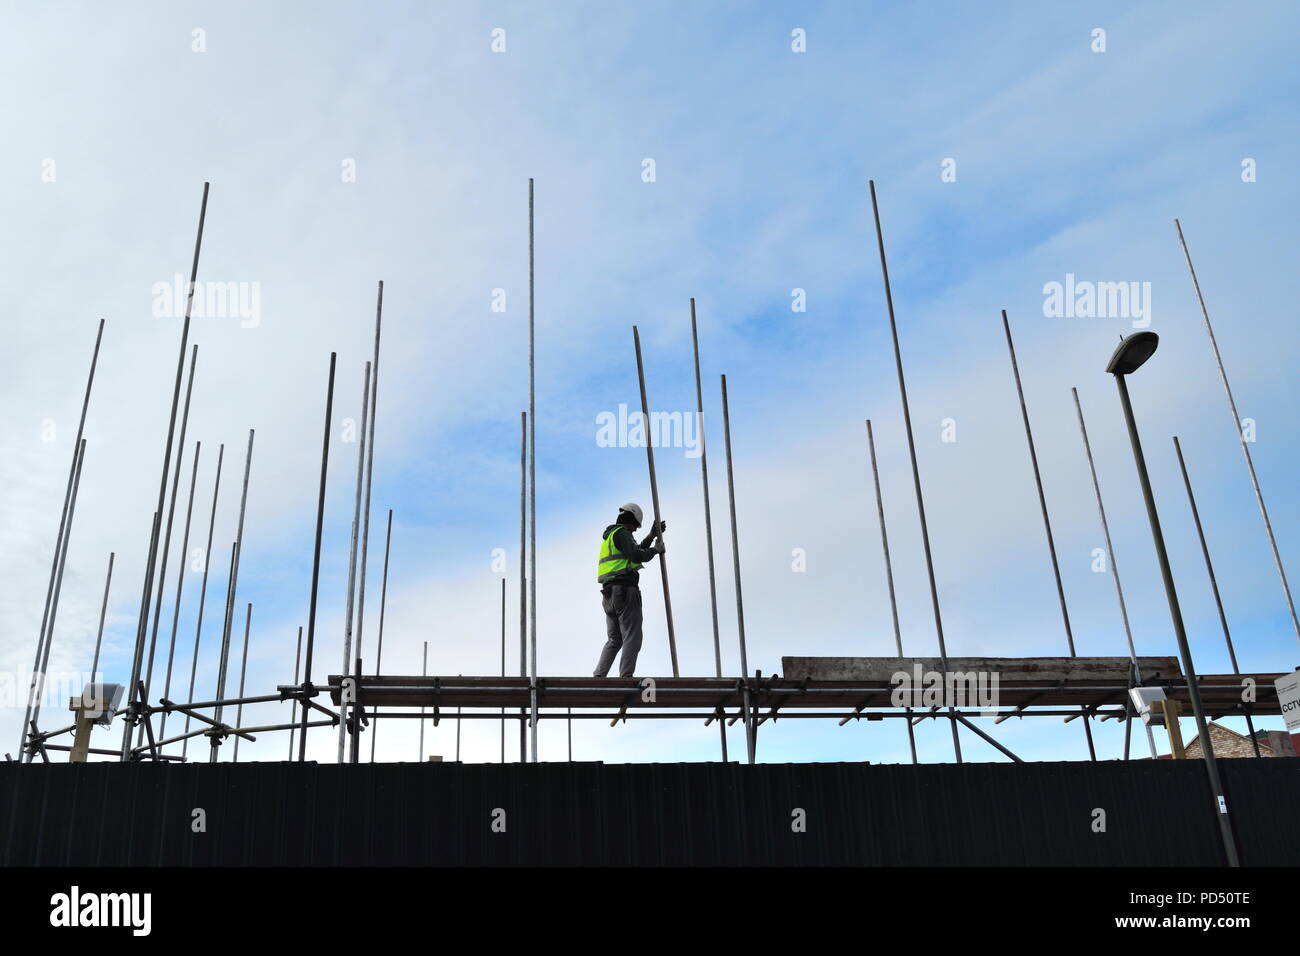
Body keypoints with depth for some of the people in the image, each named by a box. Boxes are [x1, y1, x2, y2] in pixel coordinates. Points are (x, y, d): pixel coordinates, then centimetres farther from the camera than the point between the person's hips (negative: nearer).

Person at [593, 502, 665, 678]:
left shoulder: (609, 536, 25)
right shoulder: (621, 533, -5)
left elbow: (635, 553, 30)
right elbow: (637, 556, -18)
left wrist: (652, 535, 28)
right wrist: (656, 549, -1)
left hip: (609, 593, 9)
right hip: (624, 590, -9)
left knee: (614, 640, 14)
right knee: (632, 638, -9)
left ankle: (599, 675, 3)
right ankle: (626, 677, -17)